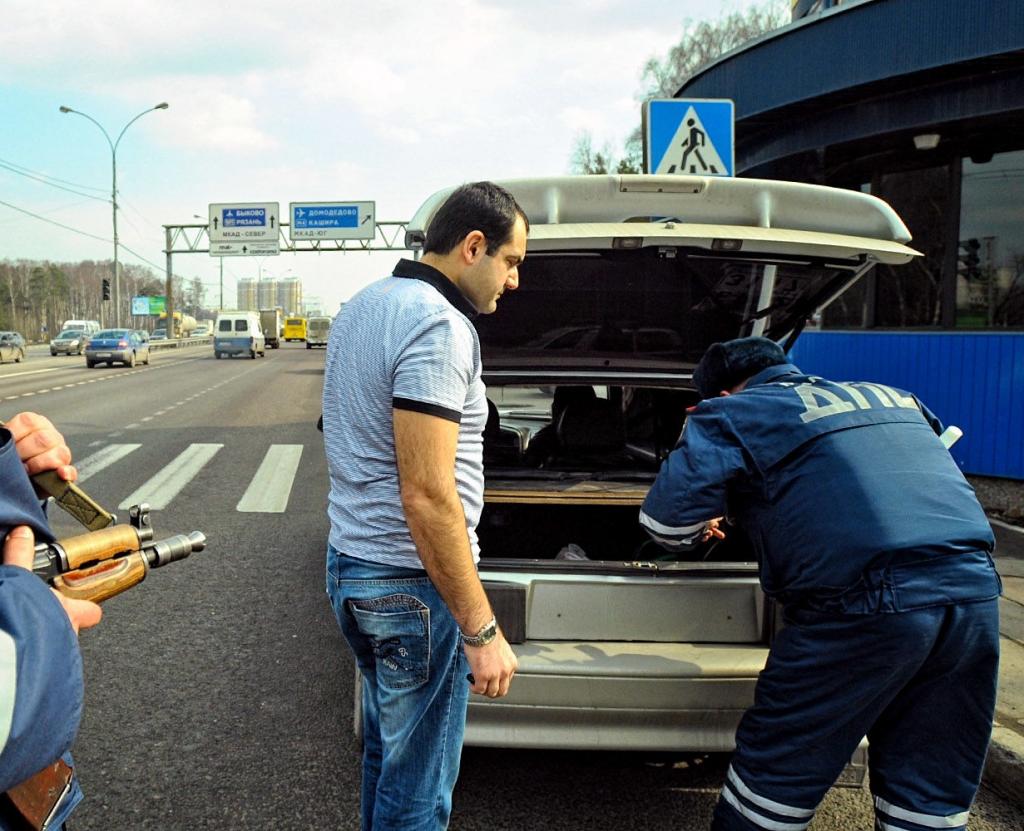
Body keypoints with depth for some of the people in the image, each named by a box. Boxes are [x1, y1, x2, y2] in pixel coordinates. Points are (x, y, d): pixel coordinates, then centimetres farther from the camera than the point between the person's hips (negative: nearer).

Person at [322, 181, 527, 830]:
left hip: (348, 563, 10)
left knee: (387, 751, 25)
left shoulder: (362, 307, 11)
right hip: (410, 583, -10)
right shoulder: (439, 327, -21)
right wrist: (482, 631, -21)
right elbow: (427, 496, -26)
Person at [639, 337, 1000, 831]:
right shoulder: (893, 397, 25)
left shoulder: (734, 414, 6)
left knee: (773, 772, 12)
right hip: (976, 591, 7)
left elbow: (665, 520, -2)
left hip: (866, 606, -7)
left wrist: (701, 526, 21)